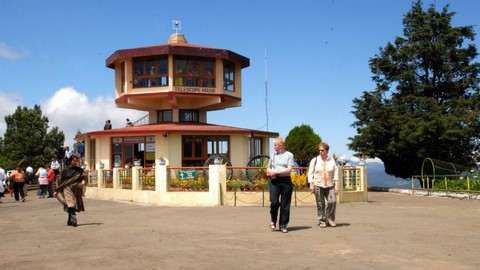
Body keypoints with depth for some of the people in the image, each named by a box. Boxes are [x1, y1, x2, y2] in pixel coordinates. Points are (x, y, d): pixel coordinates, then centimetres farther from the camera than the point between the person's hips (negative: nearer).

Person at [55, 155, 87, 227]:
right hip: (68, 189, -3)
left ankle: (70, 221, 23)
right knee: (71, 205, -17)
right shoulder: (65, 170, 3)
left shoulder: (79, 170, 9)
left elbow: (83, 177, -1)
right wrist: (57, 190, 5)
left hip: (76, 189, 3)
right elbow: (61, 181, 5)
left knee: (73, 205, 8)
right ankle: (73, 220, -25)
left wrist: (83, 181, -25)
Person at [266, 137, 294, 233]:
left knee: (285, 205, 0)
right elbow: (268, 169, 22)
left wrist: (277, 172, -11)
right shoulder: (273, 155, 16)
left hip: (286, 181, -2)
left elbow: (289, 169, -7)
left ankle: (283, 226, 10)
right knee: (274, 202, -10)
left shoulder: (289, 155, 3)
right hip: (274, 181, 2)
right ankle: (273, 221, 14)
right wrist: (271, 173, -1)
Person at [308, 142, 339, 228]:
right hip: (318, 185, -1)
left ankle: (330, 219, 9)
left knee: (332, 201, -9)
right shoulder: (315, 160, 2)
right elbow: (310, 173, 3)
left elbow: (335, 173, 5)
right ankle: (322, 221, 12)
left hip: (329, 185, 1)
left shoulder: (332, 161, 5)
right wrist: (311, 184, -5)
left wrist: (336, 185, -1)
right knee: (320, 204, 0)